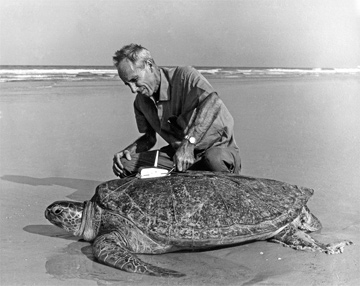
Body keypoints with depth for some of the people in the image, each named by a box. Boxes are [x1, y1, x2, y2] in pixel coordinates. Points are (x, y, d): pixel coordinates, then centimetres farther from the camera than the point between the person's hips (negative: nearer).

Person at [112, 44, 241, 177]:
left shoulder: (184, 76, -16)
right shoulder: (141, 102, 6)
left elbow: (213, 103, -35)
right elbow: (149, 137, 18)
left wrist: (188, 143, -44)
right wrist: (128, 150, -3)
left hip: (219, 148, -5)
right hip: (176, 154, 6)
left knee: (214, 159, -42)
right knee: (124, 163, -9)